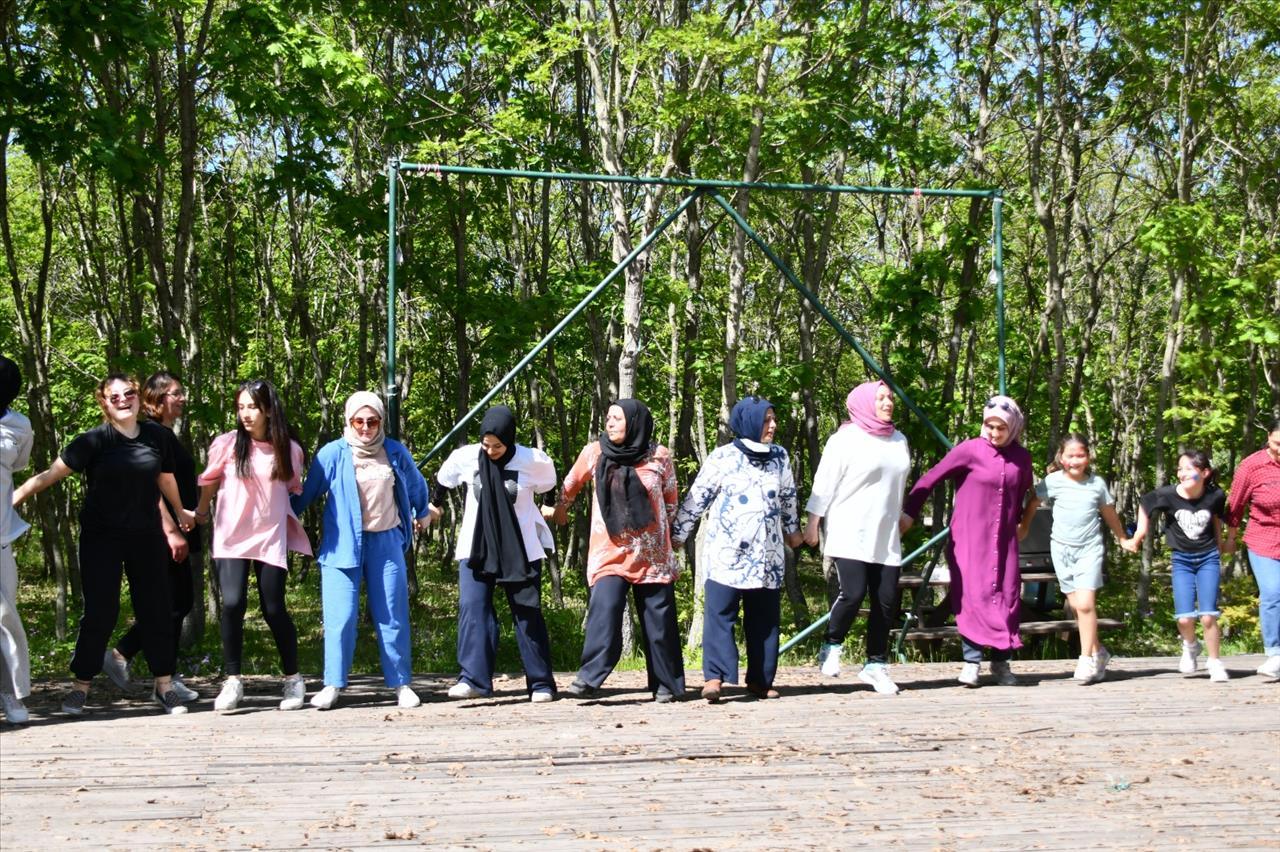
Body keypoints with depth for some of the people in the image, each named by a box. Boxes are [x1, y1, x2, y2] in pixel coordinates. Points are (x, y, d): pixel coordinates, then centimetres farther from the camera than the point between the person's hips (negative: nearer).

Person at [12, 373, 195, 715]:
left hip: (147, 536, 3)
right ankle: (80, 687, 9)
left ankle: (164, 686, 16)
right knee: (100, 611, -4)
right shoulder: (95, 440, -7)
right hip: (101, 536, -3)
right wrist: (14, 497, -20)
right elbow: (51, 474, -10)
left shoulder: (159, 436, 3)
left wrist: (179, 514, 33)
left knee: (156, 609, 5)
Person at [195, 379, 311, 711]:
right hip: (231, 537, 0)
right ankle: (232, 681, -1)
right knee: (232, 605, -14)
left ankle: (293, 679, 16)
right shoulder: (227, 444, -3)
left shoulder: (289, 450, 0)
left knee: (274, 610, 0)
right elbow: (210, 481, 13)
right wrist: (200, 512, 23)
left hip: (271, 537, 0)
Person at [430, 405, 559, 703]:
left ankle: (541, 683, 10)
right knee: (473, 608, -13)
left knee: (528, 614, 3)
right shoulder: (465, 457, -7)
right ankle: (473, 679, -16)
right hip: (476, 548, 1)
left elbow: (548, 485, 9)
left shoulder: (534, 461, -12)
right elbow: (444, 479, 15)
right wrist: (436, 504, 30)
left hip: (521, 550, -1)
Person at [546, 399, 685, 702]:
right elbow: (571, 483, 18)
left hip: (652, 553, 0)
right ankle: (589, 679, -18)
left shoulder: (660, 456, -2)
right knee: (604, 610, -17)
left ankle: (665, 684, 13)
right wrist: (559, 509, 30)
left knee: (659, 619, 4)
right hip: (610, 551, 0)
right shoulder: (594, 453, -1)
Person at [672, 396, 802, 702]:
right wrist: (678, 534, 0)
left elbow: (788, 497, 23)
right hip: (727, 553, -4)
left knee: (765, 618, 7)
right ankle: (715, 676, -15)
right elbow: (696, 499, -1)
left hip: (767, 556, 4)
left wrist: (792, 529, 31)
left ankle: (760, 679, 14)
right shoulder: (722, 458, -4)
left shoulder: (780, 457, 9)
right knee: (719, 614, -12)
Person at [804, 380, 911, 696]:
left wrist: (900, 518, 24)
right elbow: (824, 483, -4)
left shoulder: (899, 440, 14)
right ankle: (831, 646, 8)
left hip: (886, 537, 6)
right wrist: (812, 524, -7)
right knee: (853, 592, -17)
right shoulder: (845, 439, -3)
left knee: (886, 601, 1)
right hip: (850, 534, -6)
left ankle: (876, 664, 14)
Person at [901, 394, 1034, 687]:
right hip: (969, 539, -4)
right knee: (972, 596, -7)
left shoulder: (1021, 457, 5)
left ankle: (1001, 662, 15)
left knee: (1007, 598, 4)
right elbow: (931, 478, -7)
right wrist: (909, 513, -10)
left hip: (1004, 541, 4)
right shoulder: (970, 449, -7)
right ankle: (971, 662, -1)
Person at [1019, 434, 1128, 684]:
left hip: (1089, 548, -1)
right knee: (1076, 605, 3)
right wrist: (1023, 529, 16)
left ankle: (1087, 660, -7)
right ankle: (1098, 652, 19)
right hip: (1062, 548, 1)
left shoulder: (1097, 483, 1)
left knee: (1085, 604, -14)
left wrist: (1123, 539, 25)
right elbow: (1033, 503, 13)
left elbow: (1109, 514, 15)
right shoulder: (1053, 481, -1)